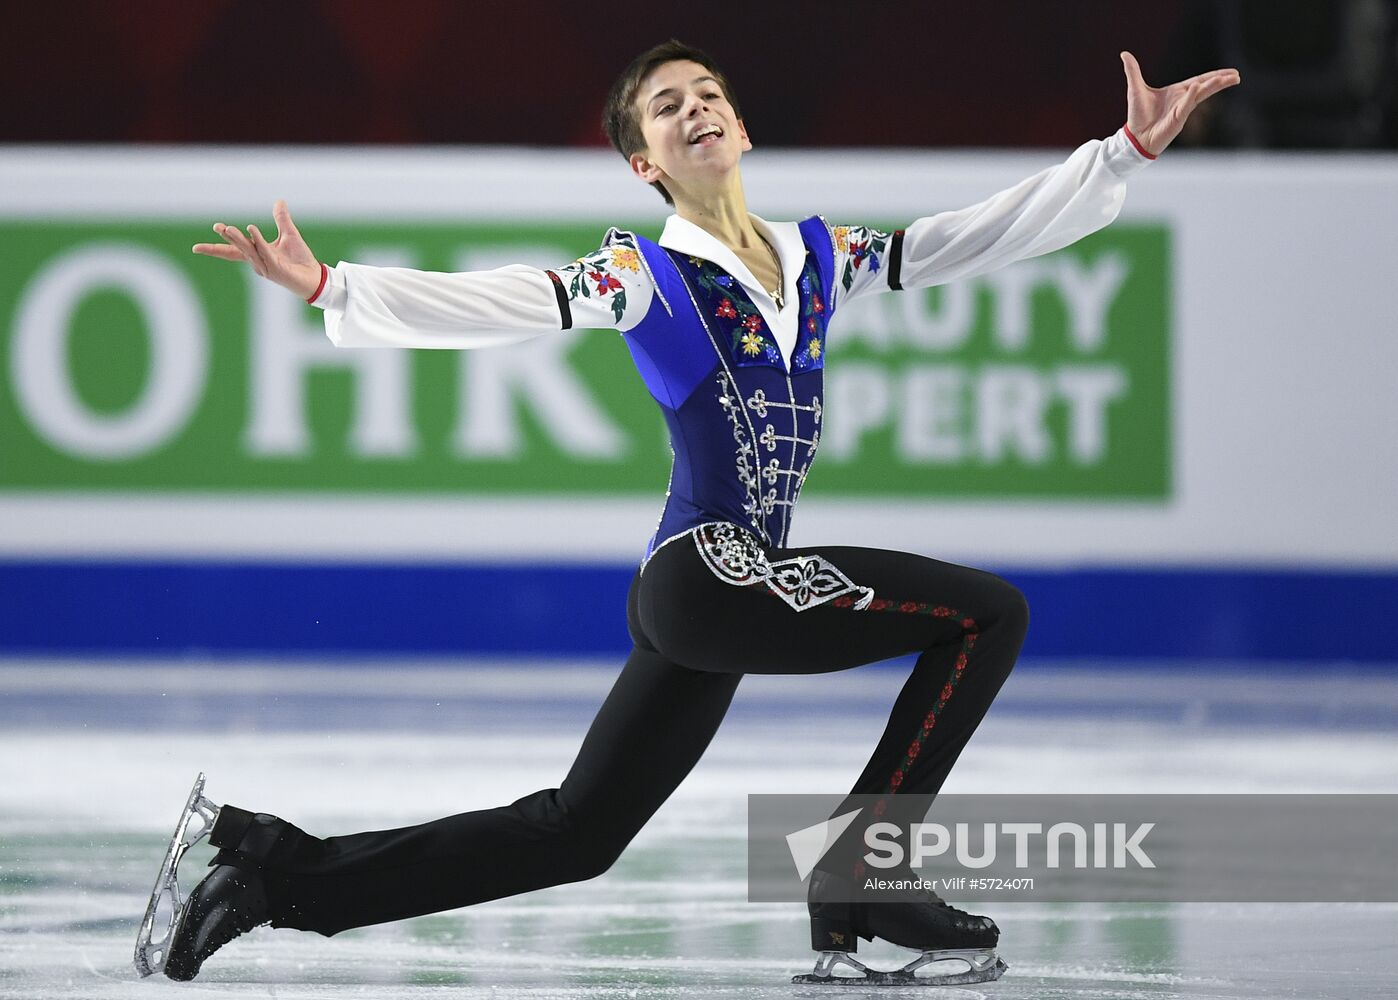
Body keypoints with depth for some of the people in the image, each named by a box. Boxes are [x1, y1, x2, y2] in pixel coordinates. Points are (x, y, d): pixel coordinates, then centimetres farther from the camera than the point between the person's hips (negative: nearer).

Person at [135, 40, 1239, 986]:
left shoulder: (820, 256, 16)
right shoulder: (643, 280, -2)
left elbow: (983, 235, 17)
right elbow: (480, 306, -11)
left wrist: (1127, 150, 13)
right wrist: (329, 286, -24)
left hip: (710, 600, 7)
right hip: (706, 571, -7)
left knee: (570, 835, 9)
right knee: (990, 610, -10)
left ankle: (278, 871, 11)